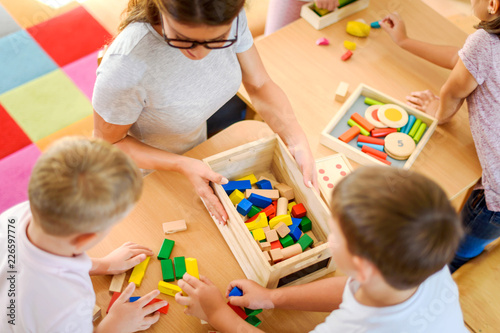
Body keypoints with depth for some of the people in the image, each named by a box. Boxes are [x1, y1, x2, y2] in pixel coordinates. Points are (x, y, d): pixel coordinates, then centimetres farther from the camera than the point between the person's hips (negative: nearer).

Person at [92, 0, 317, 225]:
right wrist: (183, 166, -32)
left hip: (197, 140, 5)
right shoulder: (125, 66, -44)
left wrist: (297, 142, -31)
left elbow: (260, 86, -16)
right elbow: (107, 143, -25)